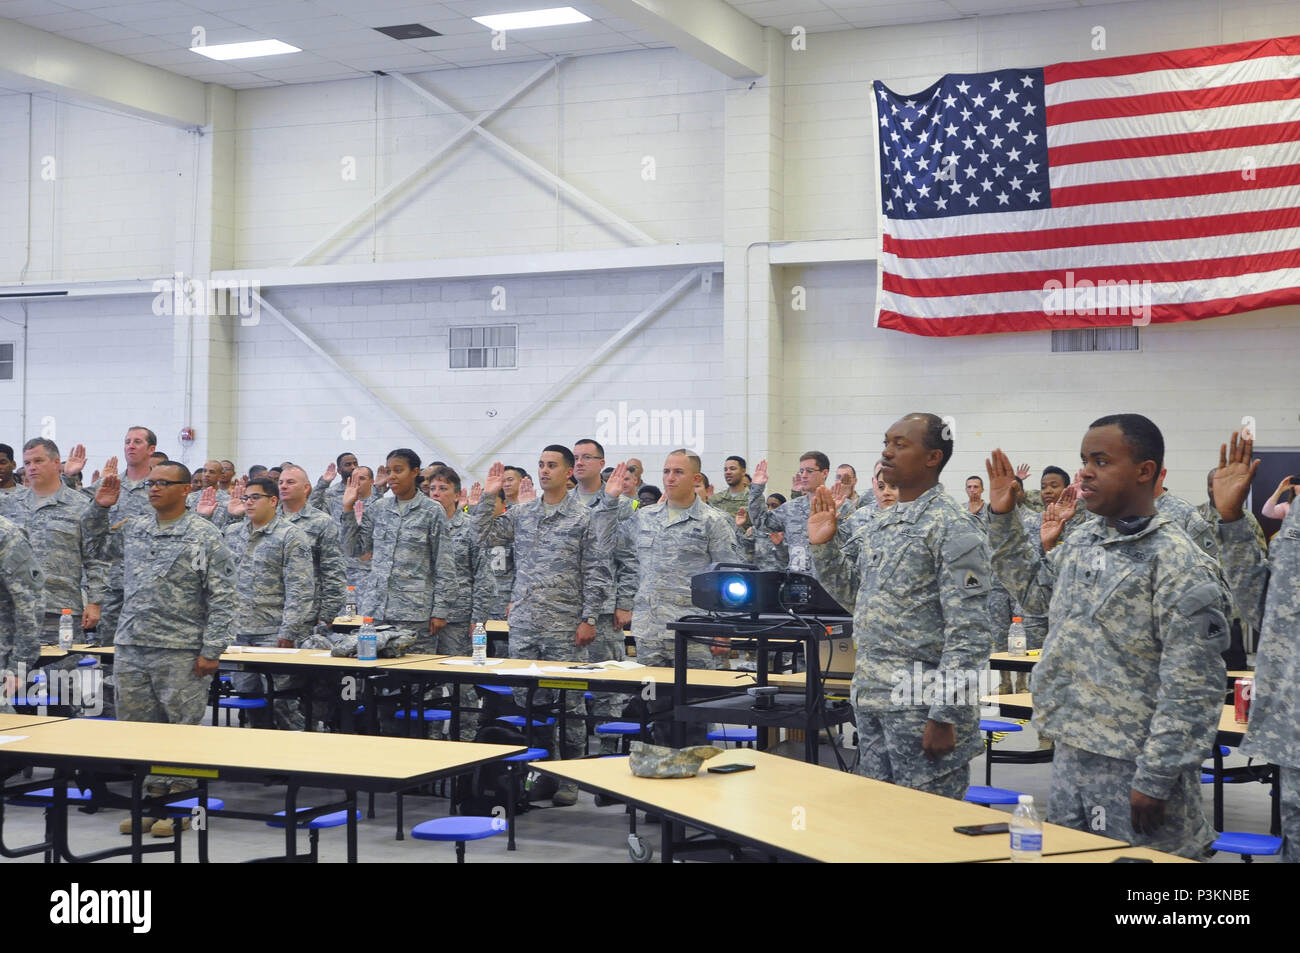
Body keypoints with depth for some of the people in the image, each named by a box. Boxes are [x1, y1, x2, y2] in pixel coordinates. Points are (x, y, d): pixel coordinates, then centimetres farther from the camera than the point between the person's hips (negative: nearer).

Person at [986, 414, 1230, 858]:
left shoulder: (1179, 565, -15)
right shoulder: (1083, 541, 9)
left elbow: (1192, 690, -18)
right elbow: (1034, 589, 27)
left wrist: (1155, 781, -19)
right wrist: (1002, 517, 17)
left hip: (1132, 770, -8)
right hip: (1069, 759, 8)